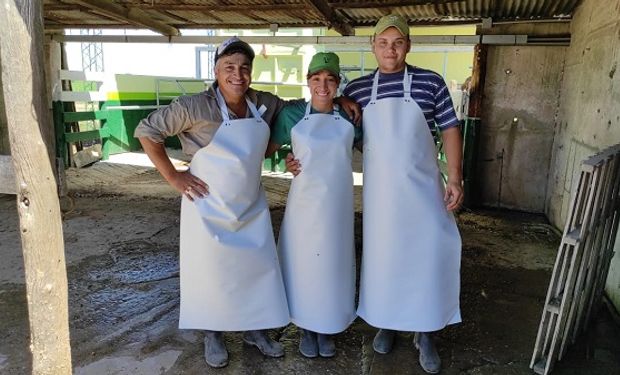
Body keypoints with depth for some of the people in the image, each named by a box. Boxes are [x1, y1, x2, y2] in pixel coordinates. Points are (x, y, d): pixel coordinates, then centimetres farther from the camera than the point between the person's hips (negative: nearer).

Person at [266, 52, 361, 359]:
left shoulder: (349, 117, 1)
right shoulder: (292, 114, -4)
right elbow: (267, 148, 5)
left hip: (338, 206, 2)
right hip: (304, 205, -1)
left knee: (333, 265, 13)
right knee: (303, 264, 10)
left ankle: (327, 329, 35)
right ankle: (306, 328, 33)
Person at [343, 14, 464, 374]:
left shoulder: (431, 82, -2)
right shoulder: (357, 89, 1)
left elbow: (450, 129, 0)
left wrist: (455, 178, -6)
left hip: (423, 187, -1)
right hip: (380, 189, 1)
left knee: (428, 253, 4)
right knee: (383, 253, 11)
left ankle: (424, 332, 24)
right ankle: (387, 321, 33)